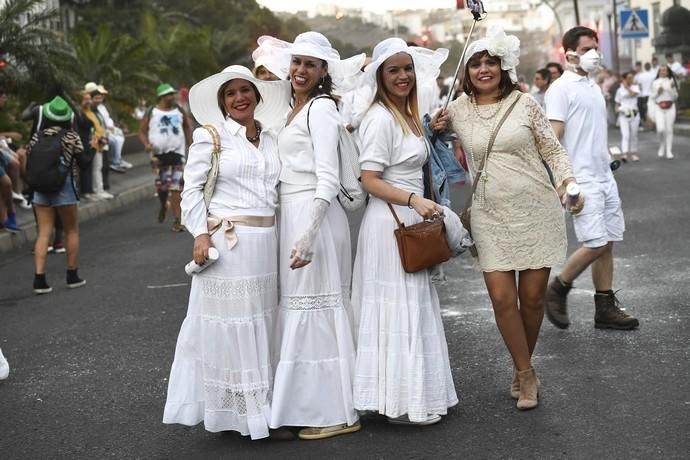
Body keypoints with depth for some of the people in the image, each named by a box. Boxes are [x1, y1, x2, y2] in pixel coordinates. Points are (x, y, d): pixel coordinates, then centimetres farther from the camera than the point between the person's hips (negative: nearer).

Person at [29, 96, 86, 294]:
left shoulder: (37, 137, 3)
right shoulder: (71, 136, -5)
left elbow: (30, 161, 4)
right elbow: (81, 160, -4)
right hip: (65, 187, -3)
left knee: (44, 233, 3)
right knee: (72, 231, 13)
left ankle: (39, 278, -6)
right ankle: (72, 276, 18)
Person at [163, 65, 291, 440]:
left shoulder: (272, 140, 14)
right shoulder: (211, 136, -1)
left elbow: (278, 192, 16)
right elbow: (192, 189, -3)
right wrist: (201, 233, -12)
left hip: (266, 242, 5)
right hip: (227, 241, -5)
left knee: (261, 322, 8)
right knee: (229, 323, 0)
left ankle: (261, 407, 18)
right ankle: (232, 410, 9)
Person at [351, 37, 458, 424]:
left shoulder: (409, 116, 14)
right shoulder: (380, 118, -15)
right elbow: (370, 180, -20)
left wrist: (432, 132, 16)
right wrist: (413, 199, -27)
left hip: (411, 220, 10)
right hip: (389, 221, -10)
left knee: (416, 304, 14)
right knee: (400, 308, -4)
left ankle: (418, 392, 24)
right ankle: (402, 403, 5)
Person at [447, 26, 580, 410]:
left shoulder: (525, 104, 0)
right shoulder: (457, 111, 4)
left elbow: (553, 149, 5)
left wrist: (567, 181, -11)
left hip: (537, 211, -1)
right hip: (490, 216, 1)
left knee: (533, 297, 3)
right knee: (502, 297, -6)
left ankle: (523, 368, 26)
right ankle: (526, 372, 13)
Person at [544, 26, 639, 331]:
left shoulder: (593, 87, 16)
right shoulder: (561, 89, -9)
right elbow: (553, 139, -15)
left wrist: (608, 164, 17)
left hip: (604, 176, 8)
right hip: (581, 179, -8)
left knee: (608, 243, 7)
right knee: (595, 244, -11)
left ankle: (605, 308, 14)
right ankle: (557, 291, 9)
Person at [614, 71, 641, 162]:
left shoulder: (635, 87, 6)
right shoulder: (620, 90, 7)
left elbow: (633, 94, -16)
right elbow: (617, 103, 12)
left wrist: (626, 86, -7)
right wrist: (617, 109, -8)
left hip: (634, 114, 1)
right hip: (623, 114, -1)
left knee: (633, 135, 9)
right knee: (625, 135, -14)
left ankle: (633, 153, 21)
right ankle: (624, 154, -23)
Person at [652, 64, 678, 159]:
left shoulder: (671, 81, 4)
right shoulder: (655, 83, 6)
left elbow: (675, 96, 5)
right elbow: (653, 96, 10)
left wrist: (672, 88, -11)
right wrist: (658, 92, -8)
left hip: (670, 107, 0)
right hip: (659, 107, 0)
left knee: (669, 129, 0)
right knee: (660, 129, -13)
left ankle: (669, 151, 6)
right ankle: (662, 145, 15)